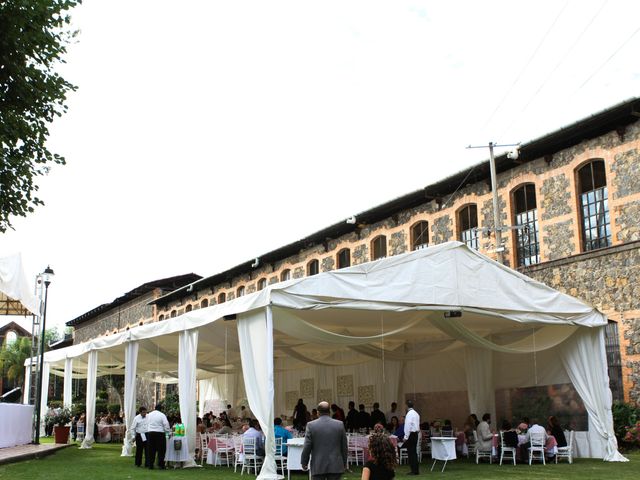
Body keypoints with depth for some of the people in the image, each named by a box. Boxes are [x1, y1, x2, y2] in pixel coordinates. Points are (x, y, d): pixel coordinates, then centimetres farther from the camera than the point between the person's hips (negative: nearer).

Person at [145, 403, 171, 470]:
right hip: (159, 434, -5)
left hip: (150, 433, 5)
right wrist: (168, 431, 7)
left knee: (151, 449, 10)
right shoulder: (162, 415, -6)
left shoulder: (149, 414, 9)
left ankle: (150, 465, 12)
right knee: (161, 450, 3)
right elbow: (166, 425, -8)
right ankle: (161, 465, 1)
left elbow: (147, 424, 14)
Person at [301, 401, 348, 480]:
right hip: (335, 466, 1)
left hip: (318, 467, -1)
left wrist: (304, 463, 10)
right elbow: (344, 446, 7)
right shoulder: (340, 424, 0)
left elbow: (307, 447, -4)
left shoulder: (311, 425, -5)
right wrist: (344, 463, 18)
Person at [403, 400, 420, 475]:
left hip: (411, 434, -9)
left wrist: (406, 437, -15)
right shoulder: (416, 413, 13)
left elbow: (408, 426, -19)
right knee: (414, 452, 14)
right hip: (416, 434, 9)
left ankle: (414, 470, -2)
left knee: (411, 453, -3)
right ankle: (416, 470, 18)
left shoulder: (409, 414, -15)